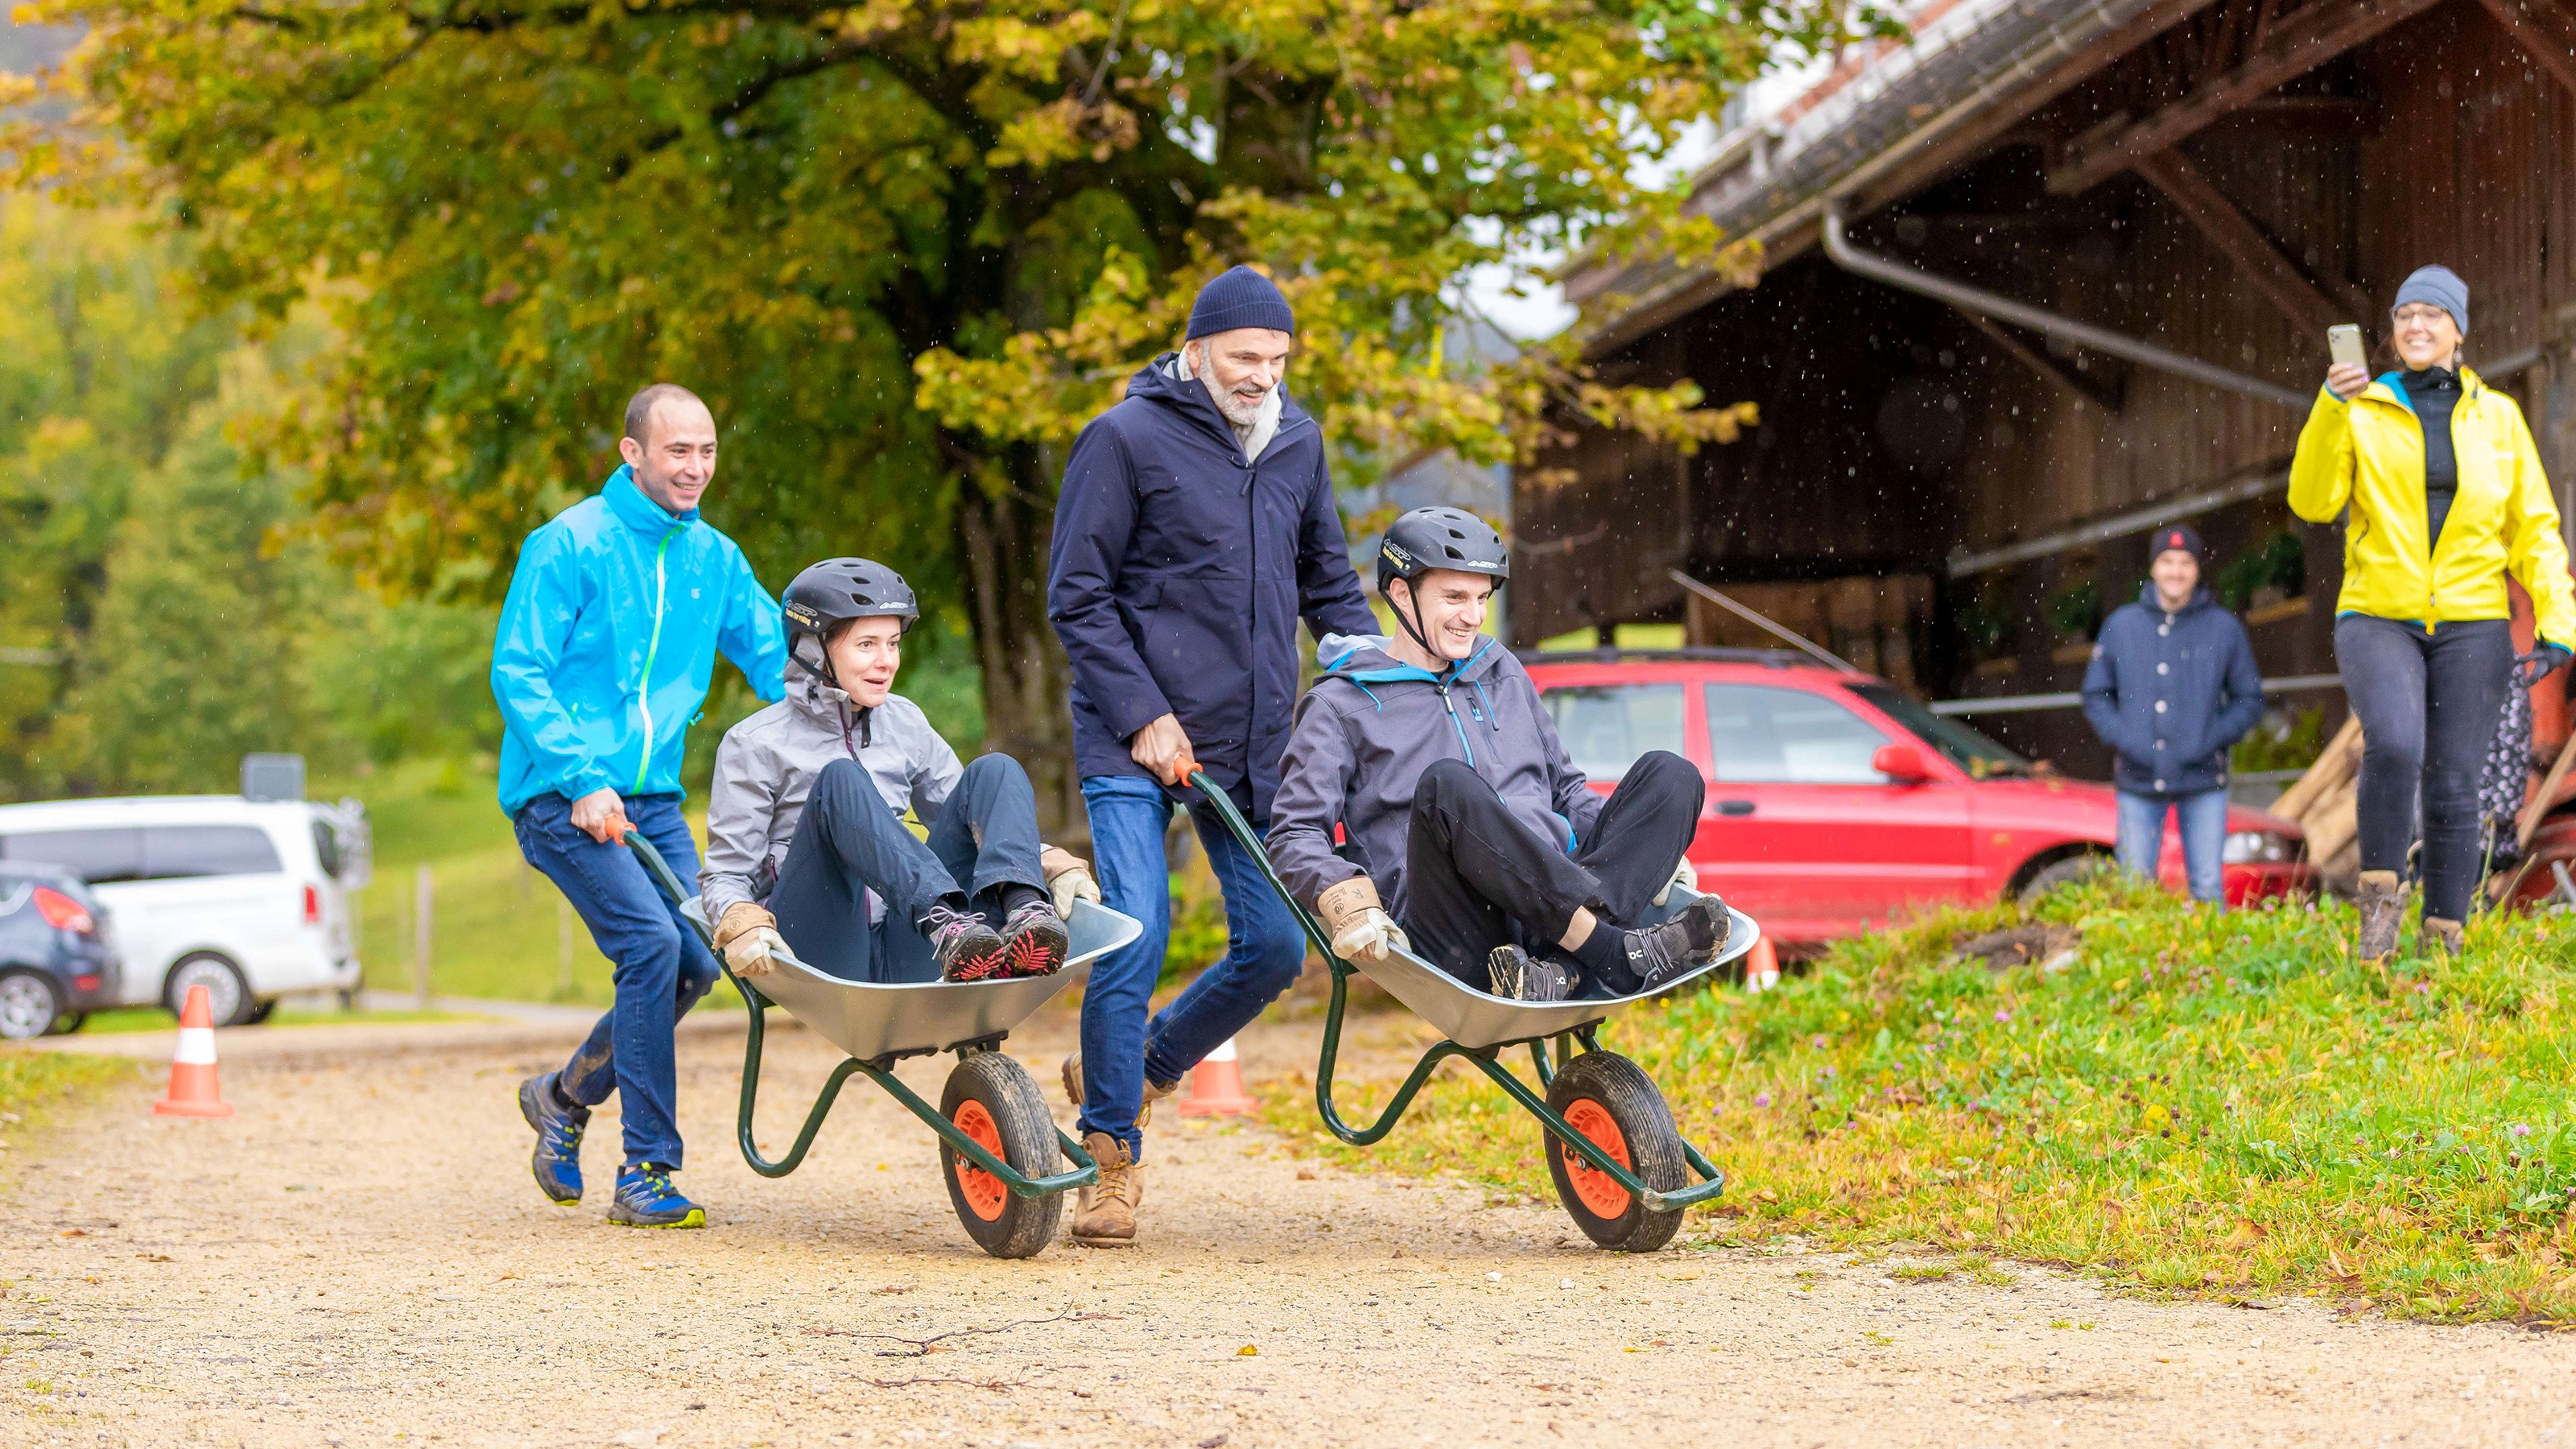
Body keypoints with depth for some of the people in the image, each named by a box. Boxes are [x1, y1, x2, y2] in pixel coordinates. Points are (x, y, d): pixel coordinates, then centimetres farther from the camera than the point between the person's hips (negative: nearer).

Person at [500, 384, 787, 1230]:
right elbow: (517, 673, -11)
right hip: (560, 796, -6)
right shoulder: (569, 543, -8)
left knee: (696, 959, -4)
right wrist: (583, 780, -20)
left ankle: (565, 1096, 23)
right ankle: (646, 1173, -14)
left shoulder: (713, 558, 10)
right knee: (652, 940, -21)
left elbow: (776, 660, 13)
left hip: (652, 797, 6)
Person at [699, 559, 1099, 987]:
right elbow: (724, 875, 1)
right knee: (840, 779, -28)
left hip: (901, 956, 4)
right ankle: (945, 925, -51)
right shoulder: (754, 744, 3)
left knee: (995, 771, -11)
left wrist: (1057, 864, 4)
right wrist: (740, 924, -23)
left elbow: (974, 818, 23)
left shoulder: (903, 723, 18)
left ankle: (1024, 914, -42)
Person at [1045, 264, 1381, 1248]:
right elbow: (1077, 597, -6)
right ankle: (1112, 1154, 0)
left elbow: (1329, 584, 22)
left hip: (1253, 743, 6)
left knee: (1274, 945, 2)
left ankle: (1130, 1071, 24)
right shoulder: (1127, 439, -7)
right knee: (1134, 938, -13)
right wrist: (1143, 717, -13)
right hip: (1134, 742, -6)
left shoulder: (1298, 443, 11)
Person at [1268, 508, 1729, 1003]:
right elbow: (1295, 838, 3)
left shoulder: (1503, 674, 28)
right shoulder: (1339, 707, 11)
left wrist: (1651, 848, 14)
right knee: (1447, 785, -34)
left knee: (1671, 774, -13)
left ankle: (1564, 968, -36)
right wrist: (1353, 908, -18)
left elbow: (1564, 791, 33)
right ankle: (1619, 956, -41)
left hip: (1557, 903, 6)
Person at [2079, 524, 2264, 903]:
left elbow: (2250, 700, 8)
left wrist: (2211, 740, -7)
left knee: (2208, 888, -3)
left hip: (2204, 785, -1)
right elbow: (2095, 696, 11)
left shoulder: (2225, 628, 4)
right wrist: (2123, 739, -6)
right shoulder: (2120, 626, 7)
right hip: (2138, 785, 1)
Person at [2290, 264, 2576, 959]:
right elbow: (2313, 500, -10)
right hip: (2379, 619, -2)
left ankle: (2443, 940, 9)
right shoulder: (2364, 412, 3)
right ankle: (2380, 893, -10)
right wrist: (2331, 409, -22)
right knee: (2394, 745, -28)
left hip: (2469, 626, 2)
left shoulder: (2496, 417, 7)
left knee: (2452, 788, -2)